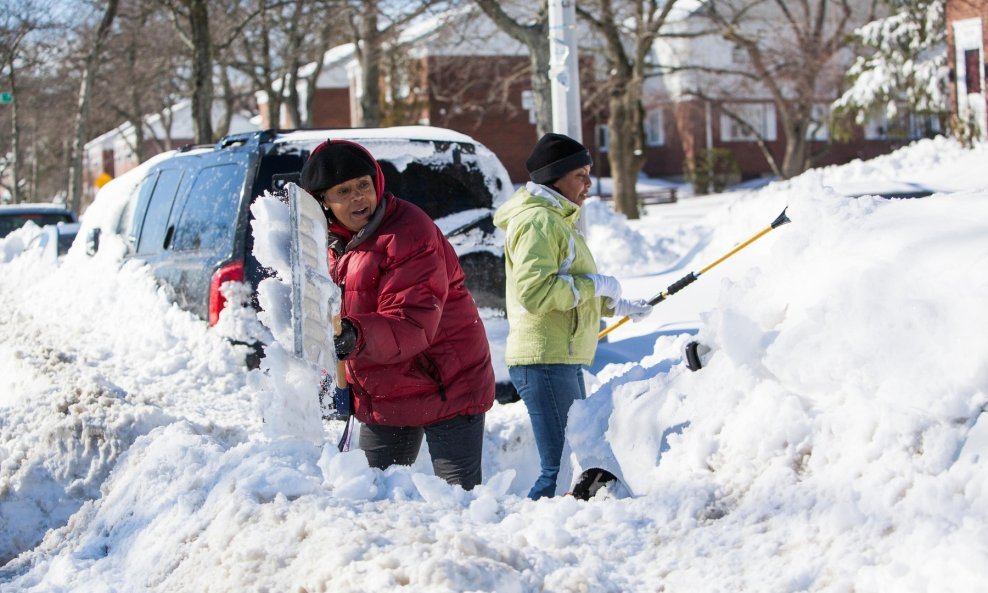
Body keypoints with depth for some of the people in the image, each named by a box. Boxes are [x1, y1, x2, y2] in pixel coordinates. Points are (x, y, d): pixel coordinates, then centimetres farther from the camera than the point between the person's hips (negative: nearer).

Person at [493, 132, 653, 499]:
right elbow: (534, 292, -25)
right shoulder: (538, 221, -12)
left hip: (564, 361, 11)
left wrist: (616, 306, 25)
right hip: (544, 361, -11)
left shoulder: (557, 220, 22)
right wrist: (594, 285, -15)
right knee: (560, 471, -14)